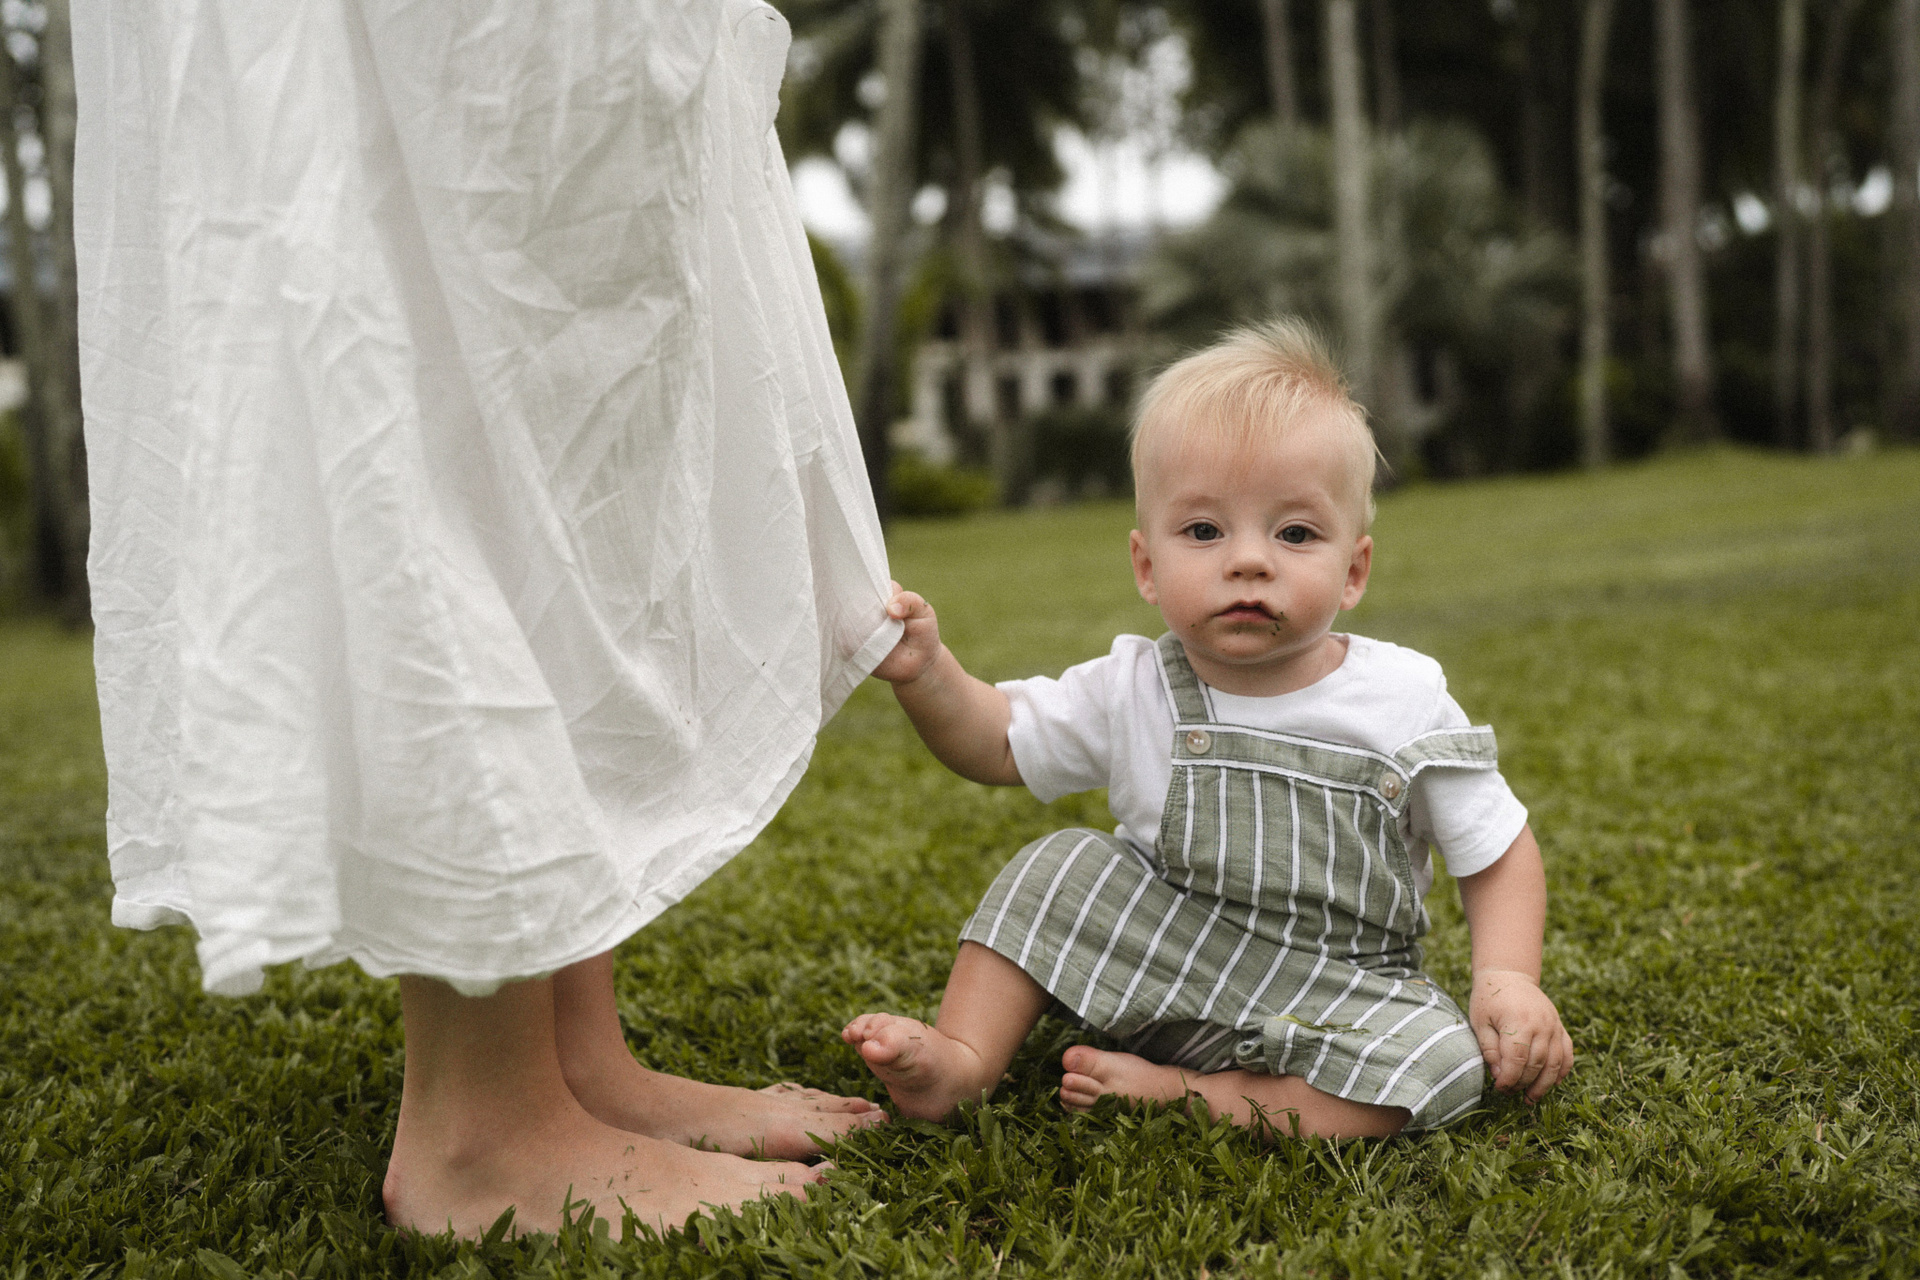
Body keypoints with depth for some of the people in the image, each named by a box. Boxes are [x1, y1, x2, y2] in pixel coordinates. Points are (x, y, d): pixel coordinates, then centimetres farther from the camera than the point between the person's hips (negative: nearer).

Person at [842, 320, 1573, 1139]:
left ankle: (1179, 1096, -21)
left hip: (1332, 1000, -1)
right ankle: (965, 1060, -8)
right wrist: (927, 673, -18)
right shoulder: (1133, 692, -8)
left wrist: (1508, 977, -19)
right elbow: (996, 742, 2)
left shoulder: (1404, 704, -13)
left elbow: (1499, 854, -4)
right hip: (1158, 970, 1)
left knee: (1445, 1063, -27)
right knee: (1062, 867, -15)